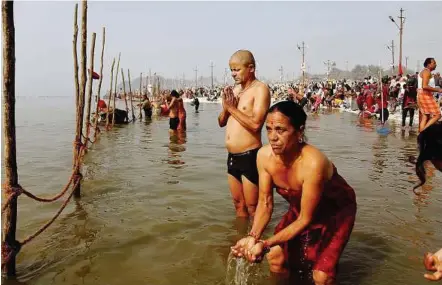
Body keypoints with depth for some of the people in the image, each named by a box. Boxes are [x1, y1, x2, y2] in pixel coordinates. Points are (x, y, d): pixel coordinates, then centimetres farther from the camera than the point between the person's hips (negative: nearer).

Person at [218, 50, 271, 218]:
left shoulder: (260, 89, -10)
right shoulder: (234, 90, 13)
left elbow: (256, 124, -22)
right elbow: (221, 122, 17)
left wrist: (233, 108, -13)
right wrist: (225, 107, -3)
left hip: (249, 156, -8)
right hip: (232, 157, 8)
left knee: (252, 208, 1)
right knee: (238, 204, 18)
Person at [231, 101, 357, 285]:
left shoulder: (313, 163, -39)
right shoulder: (264, 155, -23)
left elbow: (305, 220, -30)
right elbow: (265, 203, -12)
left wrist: (266, 244, -33)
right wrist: (253, 237, -26)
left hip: (336, 210, -5)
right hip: (300, 208, 5)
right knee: (276, 258, 6)